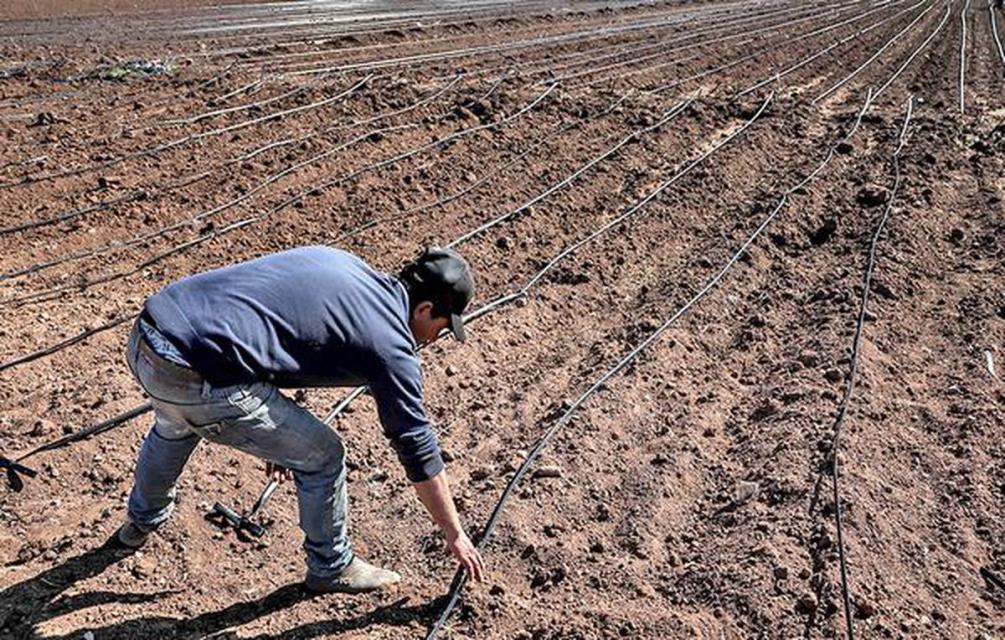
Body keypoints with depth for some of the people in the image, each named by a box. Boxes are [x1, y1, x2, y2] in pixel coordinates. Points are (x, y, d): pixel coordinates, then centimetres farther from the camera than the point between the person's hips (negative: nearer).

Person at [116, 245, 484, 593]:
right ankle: (331, 568, 33)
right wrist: (455, 534, 19)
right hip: (195, 382, -9)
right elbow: (419, 451, 5)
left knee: (176, 425, 41)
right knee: (322, 458, 10)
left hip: (144, 337, 9)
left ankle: (142, 521, 67)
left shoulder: (339, 262, 17)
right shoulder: (389, 343, -4)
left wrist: (278, 435, 34)